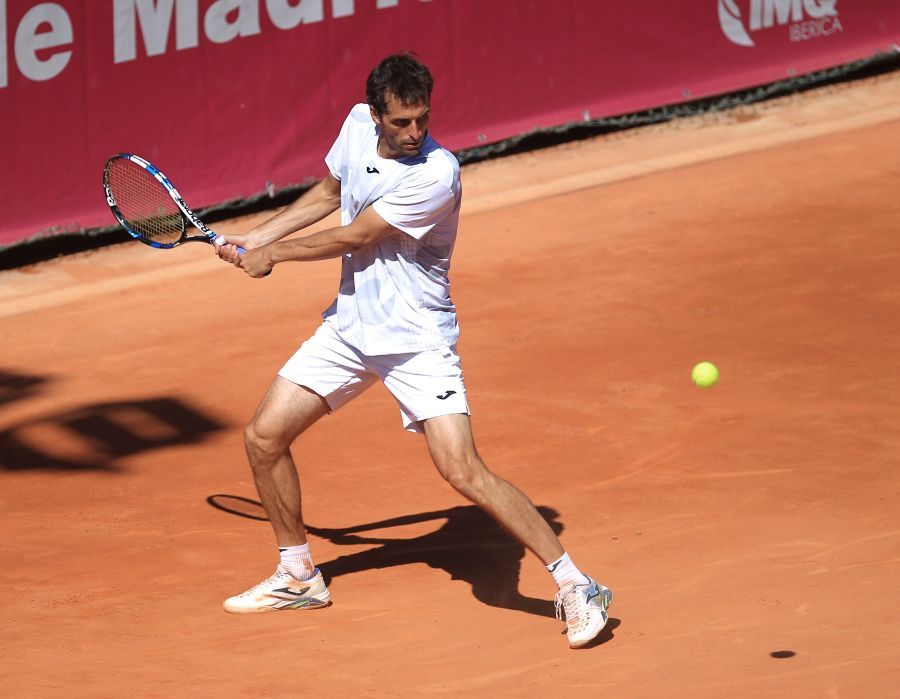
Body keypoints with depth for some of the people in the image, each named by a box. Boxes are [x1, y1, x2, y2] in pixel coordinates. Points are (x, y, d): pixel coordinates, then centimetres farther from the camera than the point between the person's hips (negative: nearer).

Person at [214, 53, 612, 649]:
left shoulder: (436, 175, -27)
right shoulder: (357, 126, -4)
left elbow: (351, 238, -19)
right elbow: (329, 194, 19)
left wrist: (272, 255, -5)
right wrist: (253, 239, 16)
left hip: (417, 340, -7)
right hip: (349, 325, 7)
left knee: (464, 470, -20)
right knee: (264, 437, 6)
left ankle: (574, 586, -13)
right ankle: (299, 577, 26)